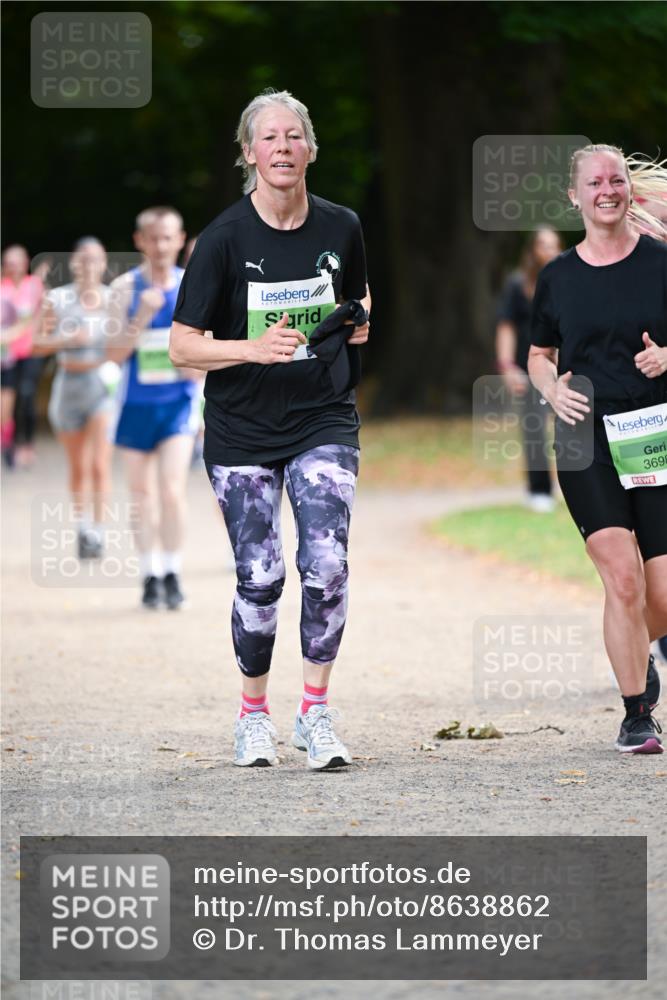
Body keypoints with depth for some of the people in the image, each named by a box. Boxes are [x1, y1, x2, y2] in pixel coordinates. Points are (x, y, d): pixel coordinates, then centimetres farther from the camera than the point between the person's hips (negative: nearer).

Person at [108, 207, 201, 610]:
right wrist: (141, 317, -22)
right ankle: (150, 575, 20)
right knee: (142, 492, 8)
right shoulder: (126, 287, -3)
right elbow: (115, 353, -7)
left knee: (173, 489, -13)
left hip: (179, 400, -1)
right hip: (137, 403, 1)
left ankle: (172, 573, -1)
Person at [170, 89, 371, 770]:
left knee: (326, 566, -14)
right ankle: (253, 712, 20)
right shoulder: (224, 239, -9)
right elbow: (183, 346, -9)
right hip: (241, 432, -2)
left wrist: (358, 323, -1)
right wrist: (254, 348, -24)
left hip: (324, 424, 2)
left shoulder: (341, 229, 1)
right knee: (260, 579, -1)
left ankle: (316, 712, -1)